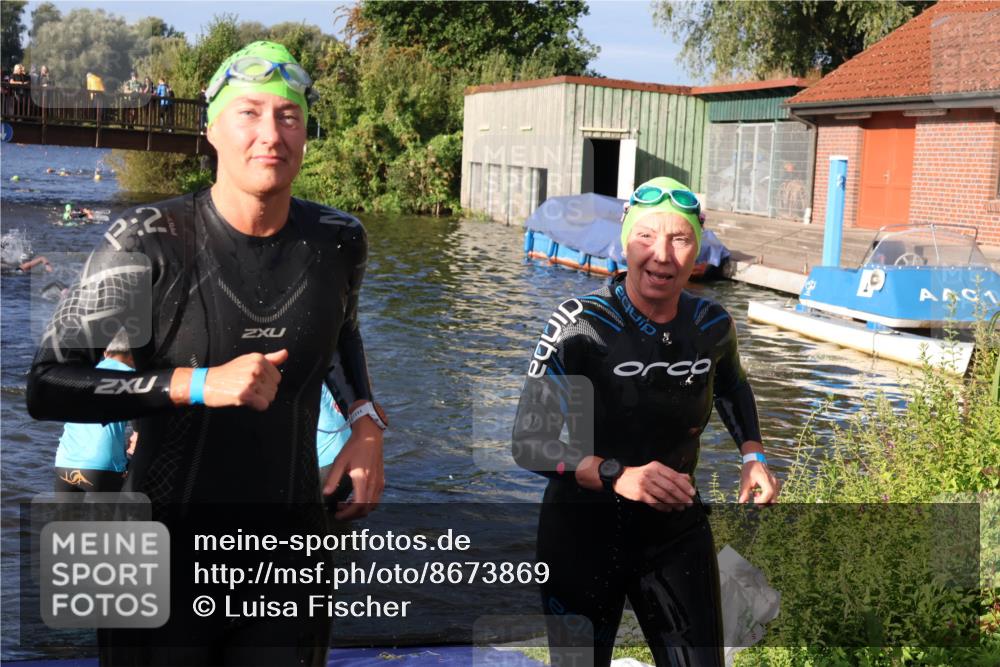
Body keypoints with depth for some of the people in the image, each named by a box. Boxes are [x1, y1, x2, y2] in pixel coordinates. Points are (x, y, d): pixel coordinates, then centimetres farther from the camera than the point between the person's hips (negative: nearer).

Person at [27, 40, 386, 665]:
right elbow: (47, 387, -14)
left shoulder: (338, 241, -3)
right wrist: (199, 385, -24)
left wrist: (365, 422, 2)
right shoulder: (151, 241, -15)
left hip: (291, 556, 3)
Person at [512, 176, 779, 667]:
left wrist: (753, 455, 3)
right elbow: (529, 441, -21)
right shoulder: (581, 324, -19)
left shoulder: (712, 325, -6)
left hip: (677, 533, 3)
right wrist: (615, 476, -35)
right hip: (583, 534, -3)